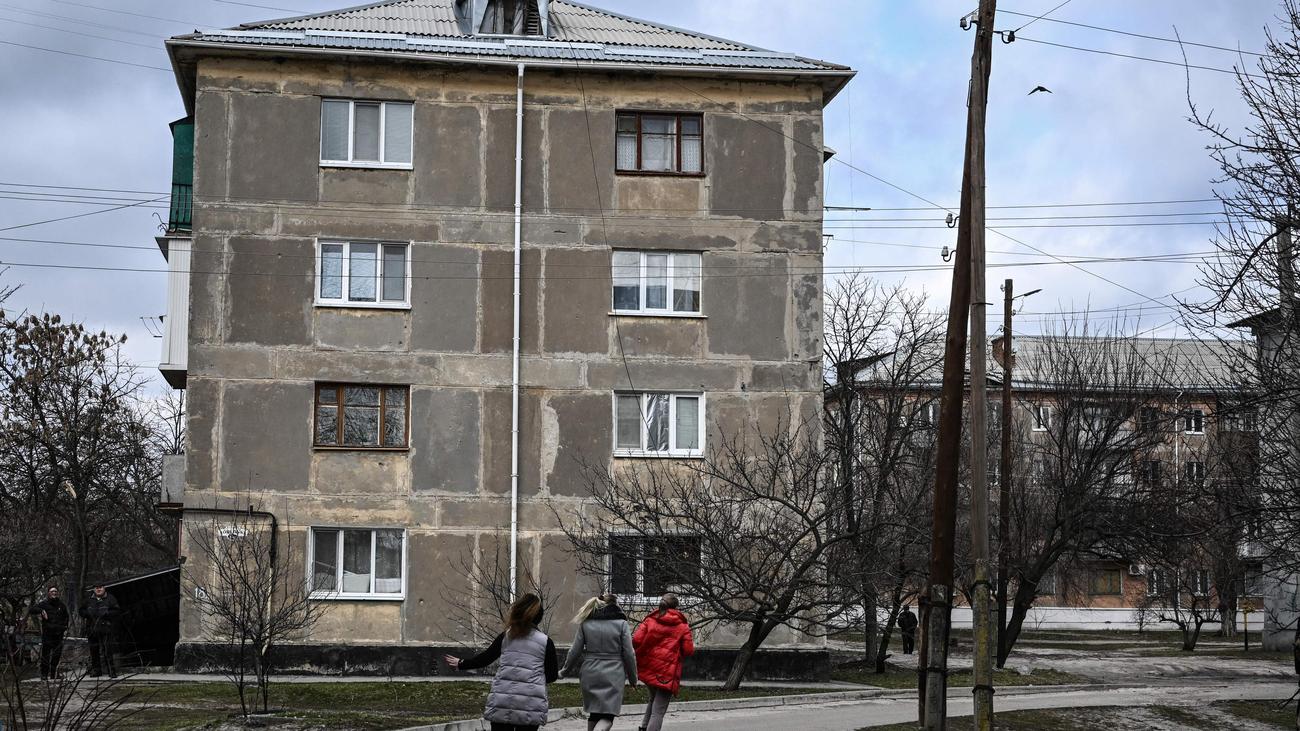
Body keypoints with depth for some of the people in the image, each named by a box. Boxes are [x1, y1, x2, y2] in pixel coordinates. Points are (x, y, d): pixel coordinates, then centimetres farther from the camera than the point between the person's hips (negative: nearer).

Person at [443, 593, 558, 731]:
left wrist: (460, 664, 28)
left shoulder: (506, 636, 4)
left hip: (502, 702, 1)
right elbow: (552, 675, 3)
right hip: (531, 705, -1)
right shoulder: (545, 642, 0)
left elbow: (485, 658, 11)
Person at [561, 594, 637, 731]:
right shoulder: (621, 624, -2)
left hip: (590, 674, 3)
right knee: (607, 716, -4)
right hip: (613, 675, -3)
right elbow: (628, 654, -2)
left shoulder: (586, 623, 4)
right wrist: (633, 678, 9)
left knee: (593, 713, 18)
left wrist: (564, 671, 21)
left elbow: (575, 652, 5)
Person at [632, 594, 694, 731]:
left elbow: (636, 640, -5)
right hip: (668, 672, -4)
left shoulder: (650, 620, 3)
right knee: (658, 712, -2)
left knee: (654, 698, 29)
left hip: (648, 668, 4)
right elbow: (688, 650, -5)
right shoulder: (682, 626, -2)